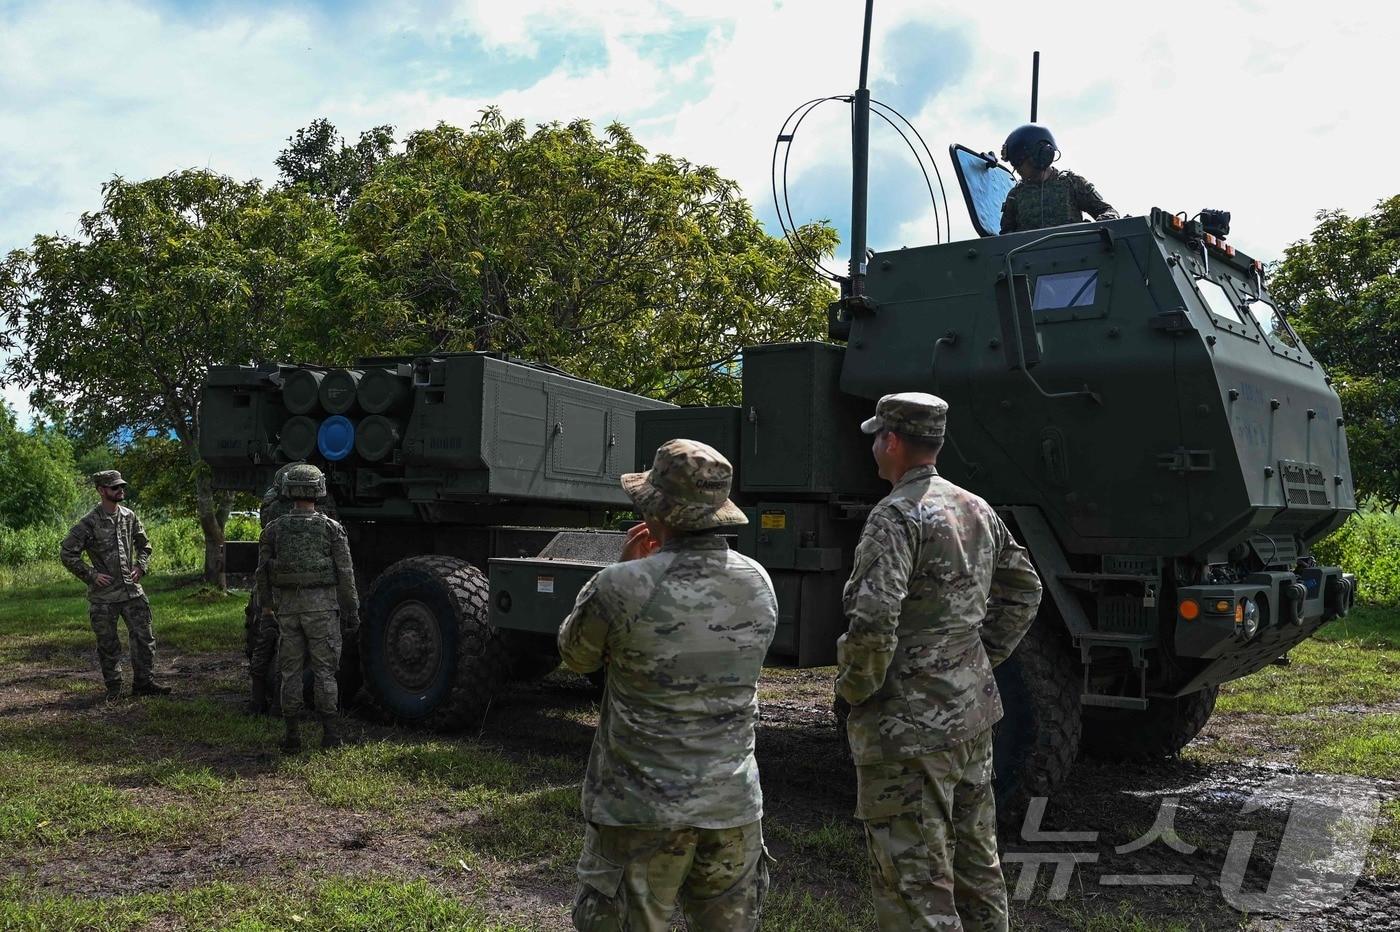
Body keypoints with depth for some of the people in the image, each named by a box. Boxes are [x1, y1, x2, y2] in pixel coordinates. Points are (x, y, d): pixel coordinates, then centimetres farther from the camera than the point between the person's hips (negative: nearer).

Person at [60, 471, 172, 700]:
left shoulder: (129, 516, 6)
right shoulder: (89, 523, -10)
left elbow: (144, 545, 20)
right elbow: (67, 553, -9)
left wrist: (141, 567, 6)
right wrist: (91, 575, -11)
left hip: (132, 589, 4)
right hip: (103, 595, -4)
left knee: (143, 637, 3)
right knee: (108, 644, 6)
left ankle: (144, 683, 12)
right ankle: (113, 688, 17)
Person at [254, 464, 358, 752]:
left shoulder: (273, 529, 1)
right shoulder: (332, 528, -6)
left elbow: (262, 572, 7)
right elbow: (345, 574, -5)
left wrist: (265, 604, 23)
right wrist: (351, 610, 3)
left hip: (287, 607, 2)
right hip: (322, 606, -2)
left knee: (290, 671, 10)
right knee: (324, 670, 5)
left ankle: (291, 734, 11)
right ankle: (330, 734, 5)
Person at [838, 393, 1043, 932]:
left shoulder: (897, 515, -17)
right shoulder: (977, 510, 10)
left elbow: (872, 623, -27)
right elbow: (1024, 591, 21)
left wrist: (853, 689, -11)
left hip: (908, 725, -9)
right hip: (973, 713, 9)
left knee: (914, 886, -1)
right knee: (975, 863, 21)